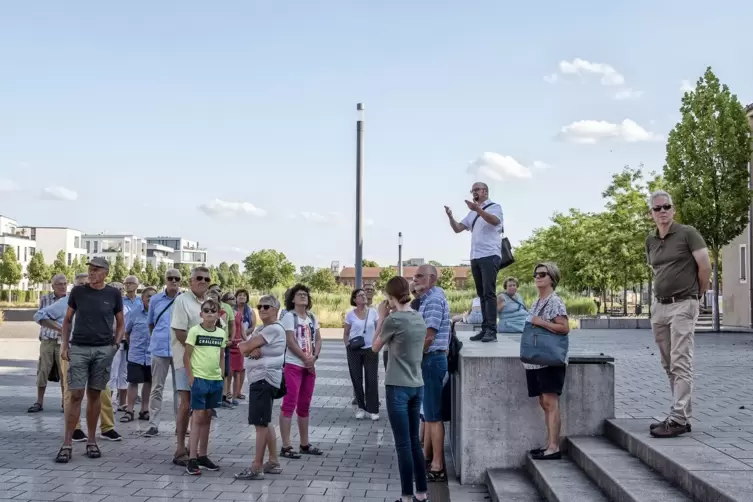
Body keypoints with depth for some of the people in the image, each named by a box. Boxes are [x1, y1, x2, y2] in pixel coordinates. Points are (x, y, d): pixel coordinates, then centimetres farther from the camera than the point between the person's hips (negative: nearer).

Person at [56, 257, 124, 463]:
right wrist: (65, 344, 0)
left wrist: (116, 344, -3)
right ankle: (67, 444, -1)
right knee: (76, 395, -4)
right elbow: (67, 320, 10)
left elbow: (120, 323, 11)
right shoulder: (78, 291, 2)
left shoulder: (113, 294, 3)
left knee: (94, 395, 7)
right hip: (78, 348, 0)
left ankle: (91, 441, 16)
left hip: (104, 350, 1)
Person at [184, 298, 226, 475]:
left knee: (207, 417, 12)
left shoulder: (221, 333, 8)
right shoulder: (195, 331, -6)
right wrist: (191, 377, -10)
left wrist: (221, 375, 9)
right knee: (198, 417, -5)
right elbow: (186, 356, -6)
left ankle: (203, 455, 21)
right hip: (199, 379, -5)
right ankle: (192, 459, -2)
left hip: (216, 380, 5)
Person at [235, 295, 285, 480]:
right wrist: (252, 350, -14)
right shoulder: (259, 329, 19)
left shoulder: (274, 329, -13)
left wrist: (247, 347, 4)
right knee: (265, 422, 15)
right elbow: (244, 348, 5)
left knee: (261, 422, -9)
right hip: (259, 378, 11)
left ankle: (257, 467, -6)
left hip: (265, 378, -11)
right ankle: (273, 462, 24)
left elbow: (245, 347, -16)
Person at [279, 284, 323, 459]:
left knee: (304, 406, 13)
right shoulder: (289, 316, -6)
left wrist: (314, 357, -9)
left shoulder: (312, 317, 12)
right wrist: (306, 359, -13)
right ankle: (286, 447, -8)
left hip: (309, 366, 7)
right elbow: (290, 342, -14)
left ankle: (305, 444, 22)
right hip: (293, 365, -7)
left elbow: (318, 340, 8)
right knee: (289, 405, -9)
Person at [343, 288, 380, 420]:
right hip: (354, 351, 0)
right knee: (356, 379, 5)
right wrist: (347, 345, -8)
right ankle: (360, 407, 18)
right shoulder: (350, 314, -3)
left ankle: (372, 409, 6)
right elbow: (346, 333, 5)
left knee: (372, 379, -1)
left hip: (370, 350, 0)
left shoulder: (373, 312, -1)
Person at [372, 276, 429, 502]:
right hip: (417, 387, 7)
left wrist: (382, 317, 4)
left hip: (398, 388, -7)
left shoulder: (394, 319, -14)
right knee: (414, 441, 15)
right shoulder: (419, 318, 7)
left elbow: (375, 347, 1)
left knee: (403, 444, -1)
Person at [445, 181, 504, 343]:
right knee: (481, 294, 6)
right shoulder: (472, 213, 20)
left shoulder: (494, 207, 1)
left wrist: (478, 209, -35)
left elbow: (495, 221, -21)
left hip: (490, 256, -7)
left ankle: (491, 330, -14)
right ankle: (485, 329, 7)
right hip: (475, 257, 7)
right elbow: (457, 228, 16)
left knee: (489, 293, -12)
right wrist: (450, 216, -3)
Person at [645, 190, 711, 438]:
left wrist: (698, 294, 2)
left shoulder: (687, 233, -5)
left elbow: (705, 266, -8)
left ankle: (679, 419, -10)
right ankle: (682, 415, 17)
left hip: (682, 306, -7)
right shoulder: (650, 240, 13)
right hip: (659, 306, 7)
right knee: (669, 366, 9)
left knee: (680, 364, -10)